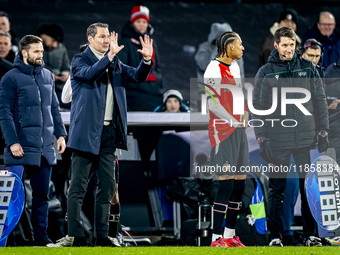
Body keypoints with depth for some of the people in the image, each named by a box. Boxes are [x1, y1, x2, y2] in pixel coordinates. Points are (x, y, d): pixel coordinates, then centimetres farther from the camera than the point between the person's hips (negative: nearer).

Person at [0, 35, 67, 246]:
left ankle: (41, 236, 12)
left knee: (42, 194, 7)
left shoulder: (48, 76, 13)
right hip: (21, 149, -6)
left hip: (45, 148, 6)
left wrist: (60, 134, 10)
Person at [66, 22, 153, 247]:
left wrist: (147, 60, -13)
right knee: (78, 186, -4)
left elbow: (138, 76, 6)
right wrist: (109, 55, -34)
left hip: (109, 131, 7)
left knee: (107, 186, 9)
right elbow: (89, 74, -23)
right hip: (87, 131, -7)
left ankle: (102, 235, 14)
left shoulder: (115, 64, 16)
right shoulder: (80, 60, -2)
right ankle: (76, 236, -4)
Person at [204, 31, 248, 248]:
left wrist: (245, 115, 14)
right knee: (226, 183, -12)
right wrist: (232, 120, -17)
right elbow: (212, 102, -17)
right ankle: (217, 238, -10)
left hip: (239, 130, 9)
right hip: (222, 130, -9)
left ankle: (230, 234, 16)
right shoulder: (214, 69, -12)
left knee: (240, 183, 8)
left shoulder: (236, 67, 15)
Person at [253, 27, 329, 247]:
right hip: (278, 141, -1)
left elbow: (320, 100, 9)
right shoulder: (265, 73, 2)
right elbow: (258, 107, 3)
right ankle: (276, 236, 6)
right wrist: (261, 138, -4)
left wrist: (322, 132, 4)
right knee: (277, 190, 1)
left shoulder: (308, 68, 6)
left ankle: (310, 234, 10)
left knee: (309, 188, 3)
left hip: (306, 138, 1)